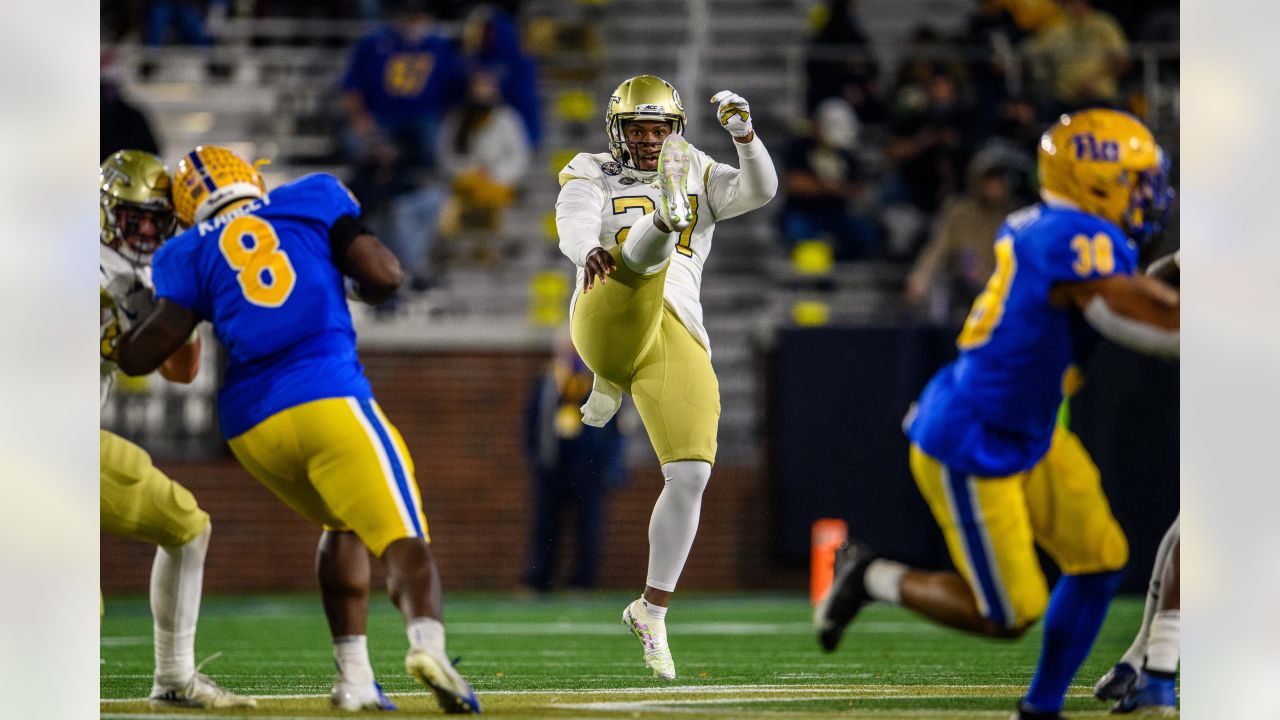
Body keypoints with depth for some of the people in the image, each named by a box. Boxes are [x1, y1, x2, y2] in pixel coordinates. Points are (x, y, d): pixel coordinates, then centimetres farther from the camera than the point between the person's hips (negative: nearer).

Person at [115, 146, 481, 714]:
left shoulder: (191, 253, 14)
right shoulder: (313, 200, 15)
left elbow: (140, 356, 3)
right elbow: (385, 277, 4)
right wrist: (359, 285, 26)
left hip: (250, 425, 3)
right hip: (328, 399, -3)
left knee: (342, 525, 27)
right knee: (401, 538, -10)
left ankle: (354, 676, 16)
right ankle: (426, 640, -40)